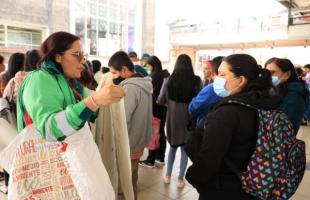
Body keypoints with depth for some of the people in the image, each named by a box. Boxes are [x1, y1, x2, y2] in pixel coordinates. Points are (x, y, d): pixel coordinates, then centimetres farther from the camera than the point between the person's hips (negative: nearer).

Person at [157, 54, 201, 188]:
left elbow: (160, 101, -2)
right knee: (185, 148, 14)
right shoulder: (196, 81, -11)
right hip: (189, 119, -1)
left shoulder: (169, 80, -8)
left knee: (173, 146, 21)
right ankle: (180, 179, 22)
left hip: (172, 118, 2)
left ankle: (168, 175, 29)